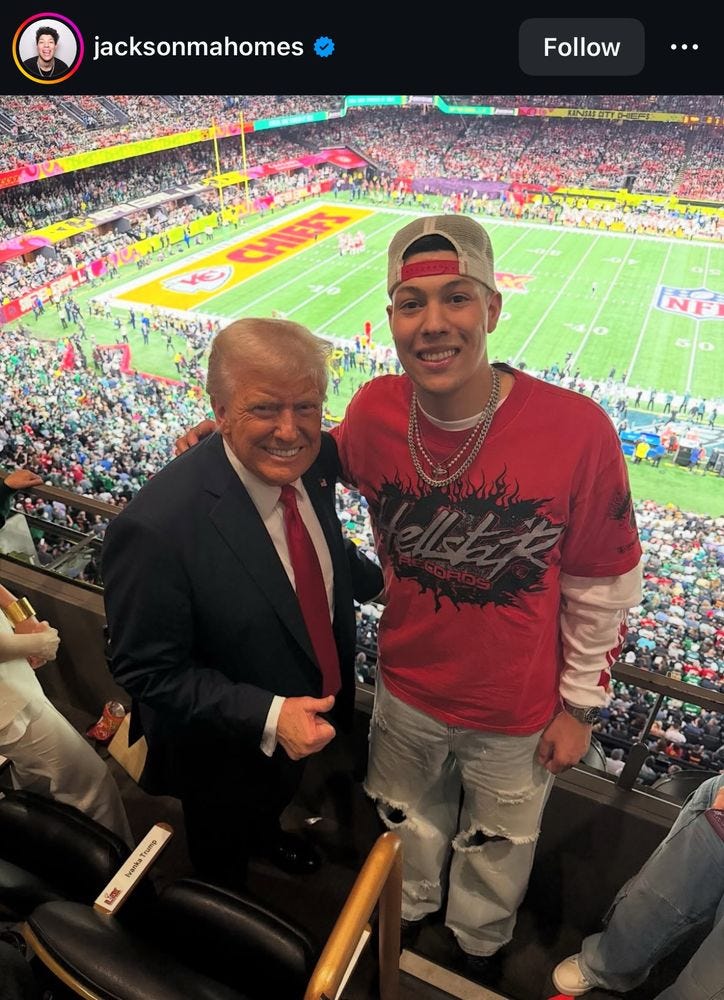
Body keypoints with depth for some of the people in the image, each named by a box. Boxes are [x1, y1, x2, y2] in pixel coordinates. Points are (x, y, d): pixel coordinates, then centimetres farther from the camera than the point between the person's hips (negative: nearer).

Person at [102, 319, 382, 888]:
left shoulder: (314, 460, -17)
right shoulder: (155, 527, -38)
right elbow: (147, 671, -27)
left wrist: (379, 578, 0)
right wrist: (267, 716, -33)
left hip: (312, 714, 6)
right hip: (227, 749, -5)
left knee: (276, 796, 38)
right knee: (223, 853, 29)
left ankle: (267, 835, 72)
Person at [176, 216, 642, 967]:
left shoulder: (575, 429, -27)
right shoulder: (373, 411, -18)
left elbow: (602, 585, -14)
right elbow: (336, 460, 6)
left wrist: (580, 704, -4)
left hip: (517, 712, -1)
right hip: (405, 689, 2)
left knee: (496, 848, 28)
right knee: (409, 827, 31)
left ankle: (477, 946, 64)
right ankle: (406, 915, 67)